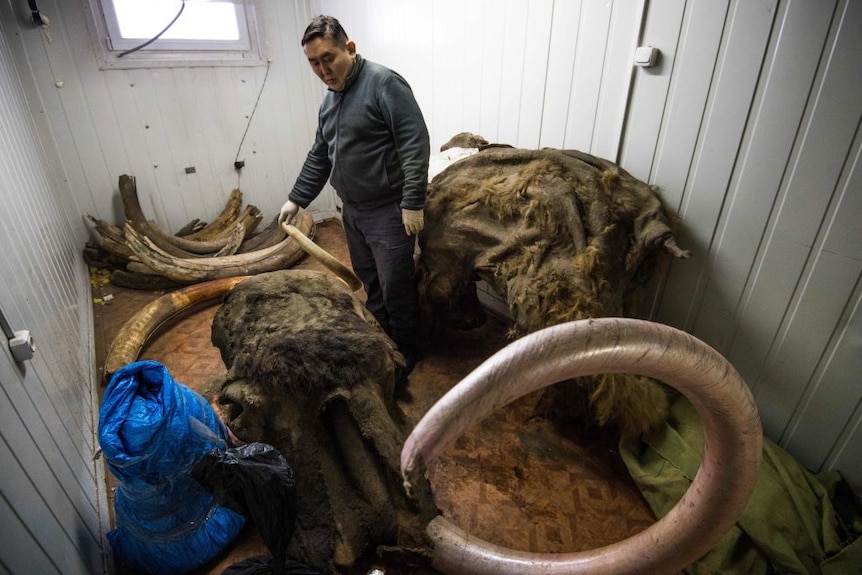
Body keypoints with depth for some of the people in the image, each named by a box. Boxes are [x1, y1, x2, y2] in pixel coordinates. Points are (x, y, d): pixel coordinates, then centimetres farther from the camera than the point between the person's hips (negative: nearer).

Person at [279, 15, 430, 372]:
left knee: (396, 289, 1)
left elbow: (416, 144, -19)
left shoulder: (384, 84, -13)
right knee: (370, 283, 18)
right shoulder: (329, 101, 14)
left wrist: (413, 202, -23)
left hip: (388, 211, -8)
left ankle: (404, 356, 20)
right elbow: (319, 156, 22)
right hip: (352, 210, 8)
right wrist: (296, 199, 22)